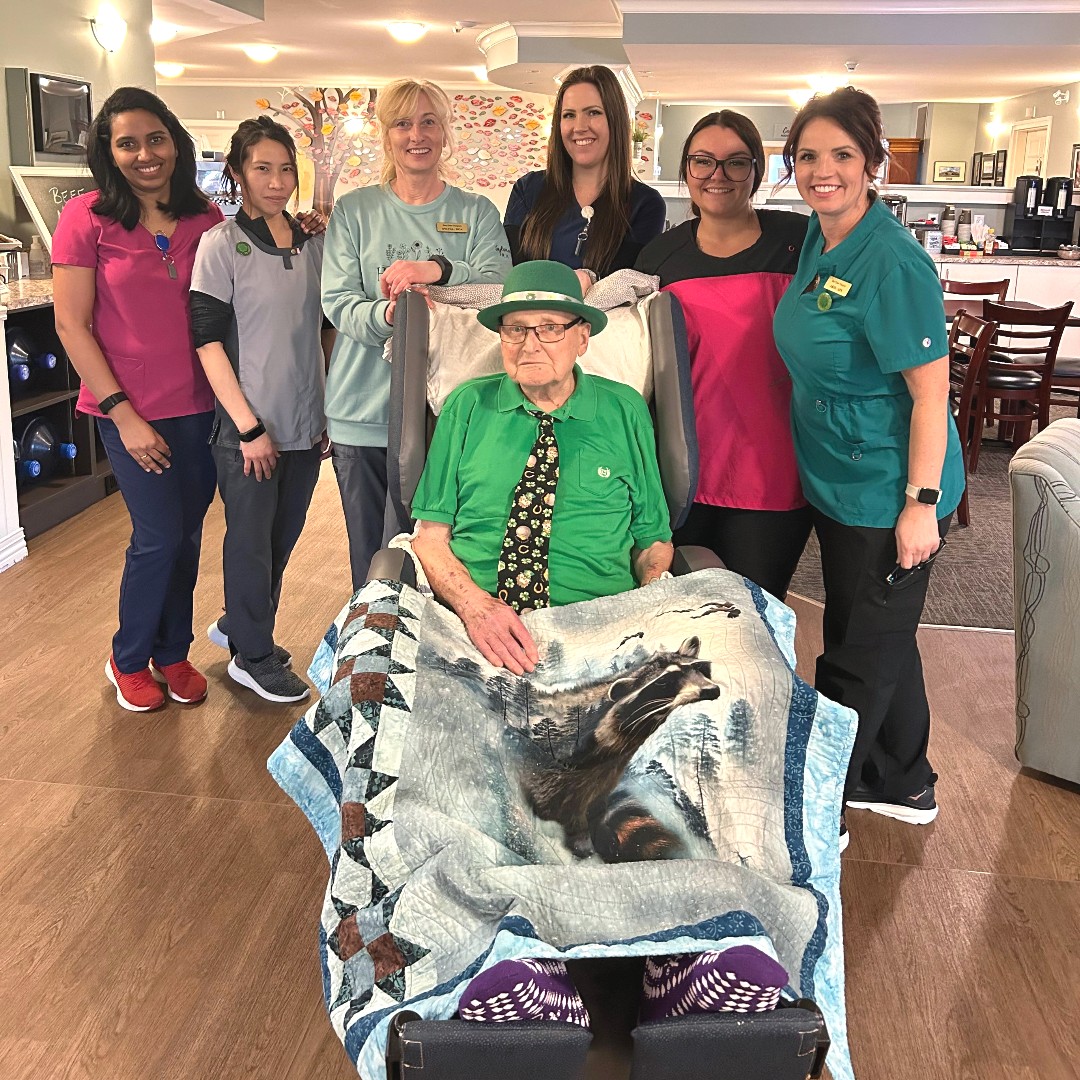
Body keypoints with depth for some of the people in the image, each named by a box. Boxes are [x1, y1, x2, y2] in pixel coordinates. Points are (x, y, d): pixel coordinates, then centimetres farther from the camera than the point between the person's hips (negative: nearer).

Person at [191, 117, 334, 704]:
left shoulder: (313, 244, 7)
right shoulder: (221, 244, -7)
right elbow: (208, 341, -11)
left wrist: (331, 408, 8)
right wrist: (250, 426, -14)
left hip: (307, 426, 5)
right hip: (248, 427, -5)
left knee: (283, 536, 15)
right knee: (251, 540, 6)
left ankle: (238, 625, 37)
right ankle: (253, 656, 23)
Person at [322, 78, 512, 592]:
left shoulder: (476, 213, 10)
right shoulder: (354, 210, 10)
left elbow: (498, 288, -7)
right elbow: (337, 302, -2)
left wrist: (441, 270, -26)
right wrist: (386, 314, -23)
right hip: (366, 415, 1)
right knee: (372, 564, 5)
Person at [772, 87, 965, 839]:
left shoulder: (891, 262, -22)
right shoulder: (820, 237, 4)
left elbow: (931, 391, -21)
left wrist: (922, 503, -21)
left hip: (888, 492, -9)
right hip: (838, 485, 9)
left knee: (860, 657, 6)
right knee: (881, 640, 22)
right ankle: (904, 785, 41)